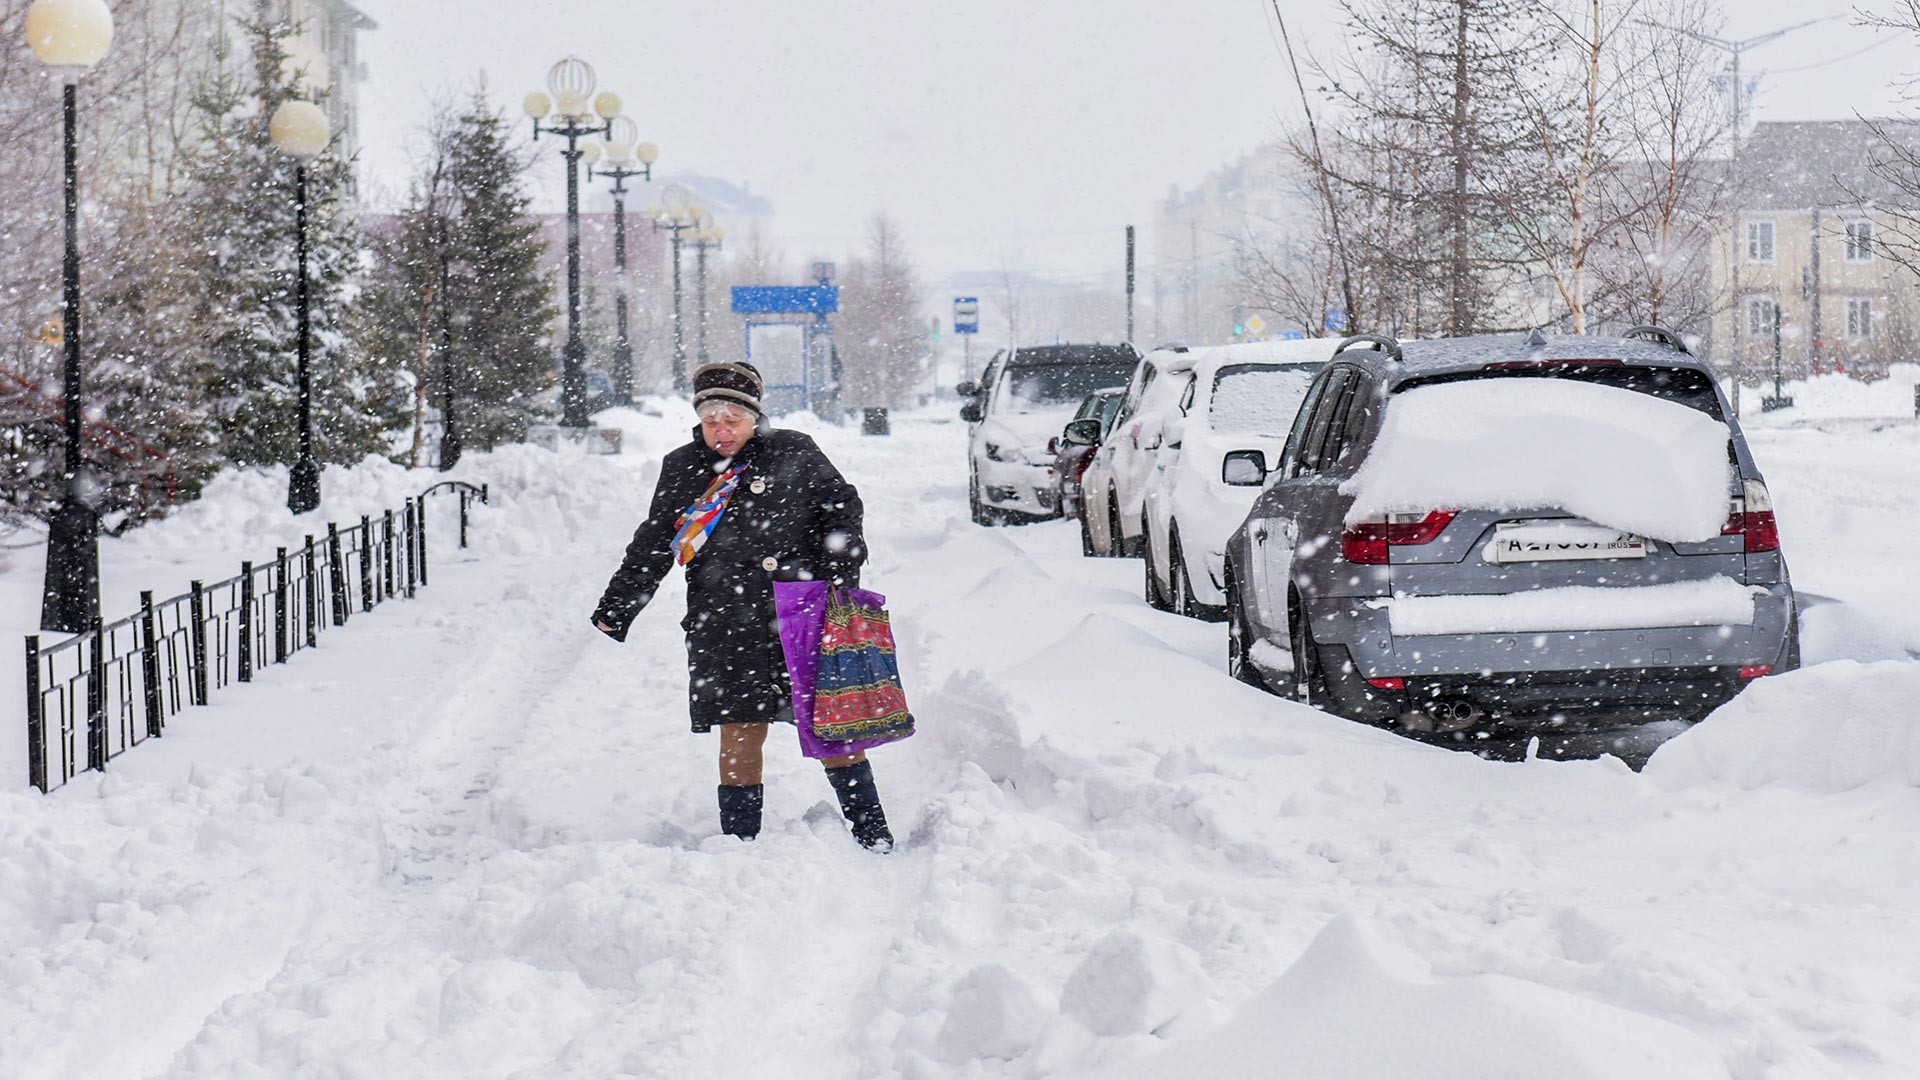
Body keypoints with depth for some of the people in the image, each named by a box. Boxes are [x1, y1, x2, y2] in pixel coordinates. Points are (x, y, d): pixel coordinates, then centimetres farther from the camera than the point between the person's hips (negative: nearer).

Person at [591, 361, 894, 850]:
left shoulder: (795, 454, 5)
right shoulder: (681, 469, 12)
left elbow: (842, 507, 11)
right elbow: (652, 545, 19)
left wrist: (841, 568, -3)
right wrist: (617, 608, 16)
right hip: (726, 628, 2)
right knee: (740, 732, -2)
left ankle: (873, 834, 9)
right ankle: (739, 843, 7)